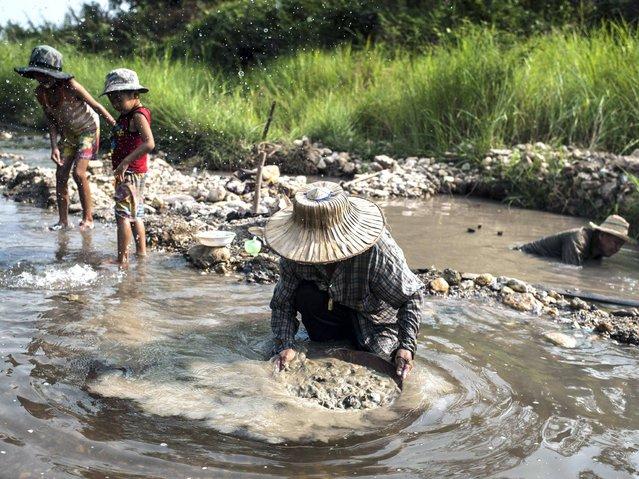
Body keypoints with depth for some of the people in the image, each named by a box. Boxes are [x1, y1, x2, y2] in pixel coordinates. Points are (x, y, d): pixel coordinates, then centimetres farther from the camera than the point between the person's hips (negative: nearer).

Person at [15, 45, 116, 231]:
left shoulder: (69, 86, -30)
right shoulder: (40, 92, -11)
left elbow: (97, 106, -22)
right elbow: (51, 120, -4)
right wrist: (54, 147, -14)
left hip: (88, 129, -6)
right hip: (67, 133, 6)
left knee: (78, 172, -16)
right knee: (61, 174, 0)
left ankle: (88, 218, -2)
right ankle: (63, 220, 8)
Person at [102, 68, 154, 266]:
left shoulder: (138, 116, -17)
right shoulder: (127, 115, 12)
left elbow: (149, 144, -32)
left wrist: (125, 162, -33)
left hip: (131, 173, -10)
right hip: (127, 173, 10)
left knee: (123, 215, -10)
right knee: (135, 215, 17)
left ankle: (122, 260, -8)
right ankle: (141, 253, 28)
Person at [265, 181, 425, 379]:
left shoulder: (377, 250, -37)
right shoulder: (295, 255, -26)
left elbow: (412, 294, -27)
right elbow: (281, 303, -15)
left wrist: (406, 346, -35)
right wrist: (285, 345, -30)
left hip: (375, 316, -2)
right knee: (305, 295, -26)